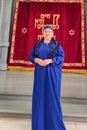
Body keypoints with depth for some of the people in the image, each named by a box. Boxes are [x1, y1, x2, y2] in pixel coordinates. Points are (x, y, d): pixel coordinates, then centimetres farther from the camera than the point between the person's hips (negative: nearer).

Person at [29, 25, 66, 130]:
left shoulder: (57, 45, 3)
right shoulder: (37, 44, 9)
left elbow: (61, 57, -6)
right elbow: (31, 56, 7)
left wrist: (50, 60, -21)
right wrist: (37, 60, -14)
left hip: (53, 73, -2)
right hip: (40, 73, 2)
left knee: (52, 95, -1)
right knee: (40, 94, 4)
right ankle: (39, 121, 17)